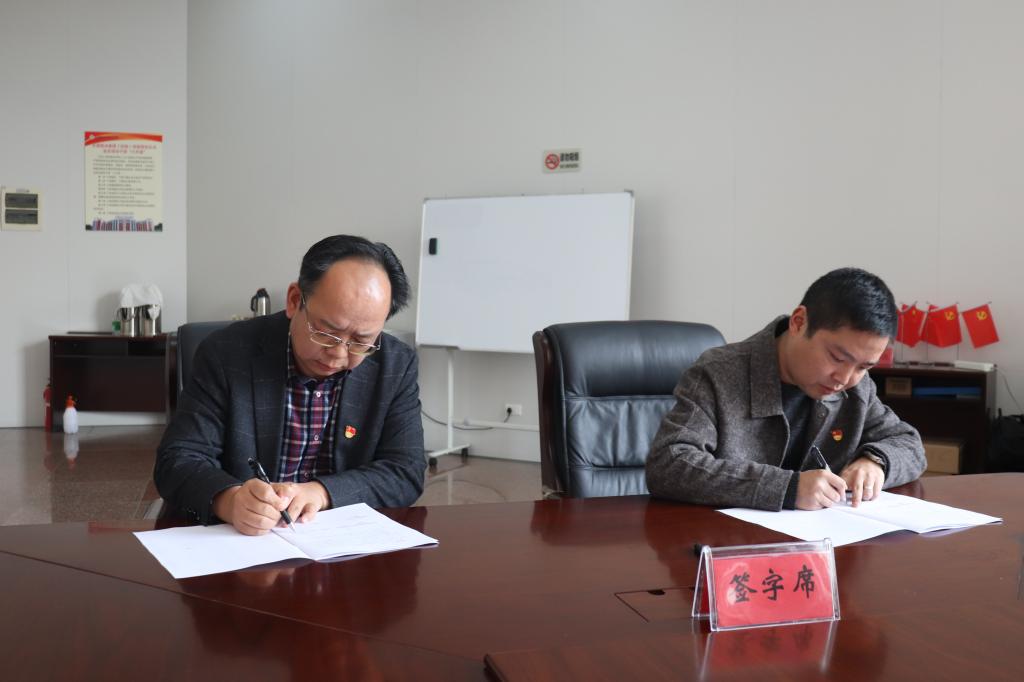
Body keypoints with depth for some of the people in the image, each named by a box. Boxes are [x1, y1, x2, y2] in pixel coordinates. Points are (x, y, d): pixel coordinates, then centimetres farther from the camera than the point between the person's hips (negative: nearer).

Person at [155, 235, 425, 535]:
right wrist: (230, 500, -31)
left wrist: (321, 493, -21)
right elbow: (177, 462, -10)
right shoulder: (226, 353, -9)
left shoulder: (397, 366, -4)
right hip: (241, 543, 0)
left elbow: (406, 472, -5)